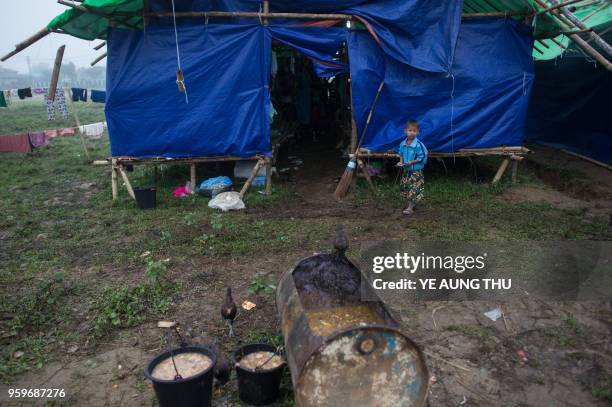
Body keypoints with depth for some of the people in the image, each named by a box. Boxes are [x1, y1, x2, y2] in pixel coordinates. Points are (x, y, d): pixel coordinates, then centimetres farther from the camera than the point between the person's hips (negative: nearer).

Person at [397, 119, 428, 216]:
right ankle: (411, 204, 32)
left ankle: (410, 208, 3)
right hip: (406, 171, 7)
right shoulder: (403, 144, 1)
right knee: (405, 187, 15)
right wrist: (401, 162, -1)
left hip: (416, 171, -7)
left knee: (414, 190, -5)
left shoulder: (418, 145, -18)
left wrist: (412, 162, -22)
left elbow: (421, 158, -15)